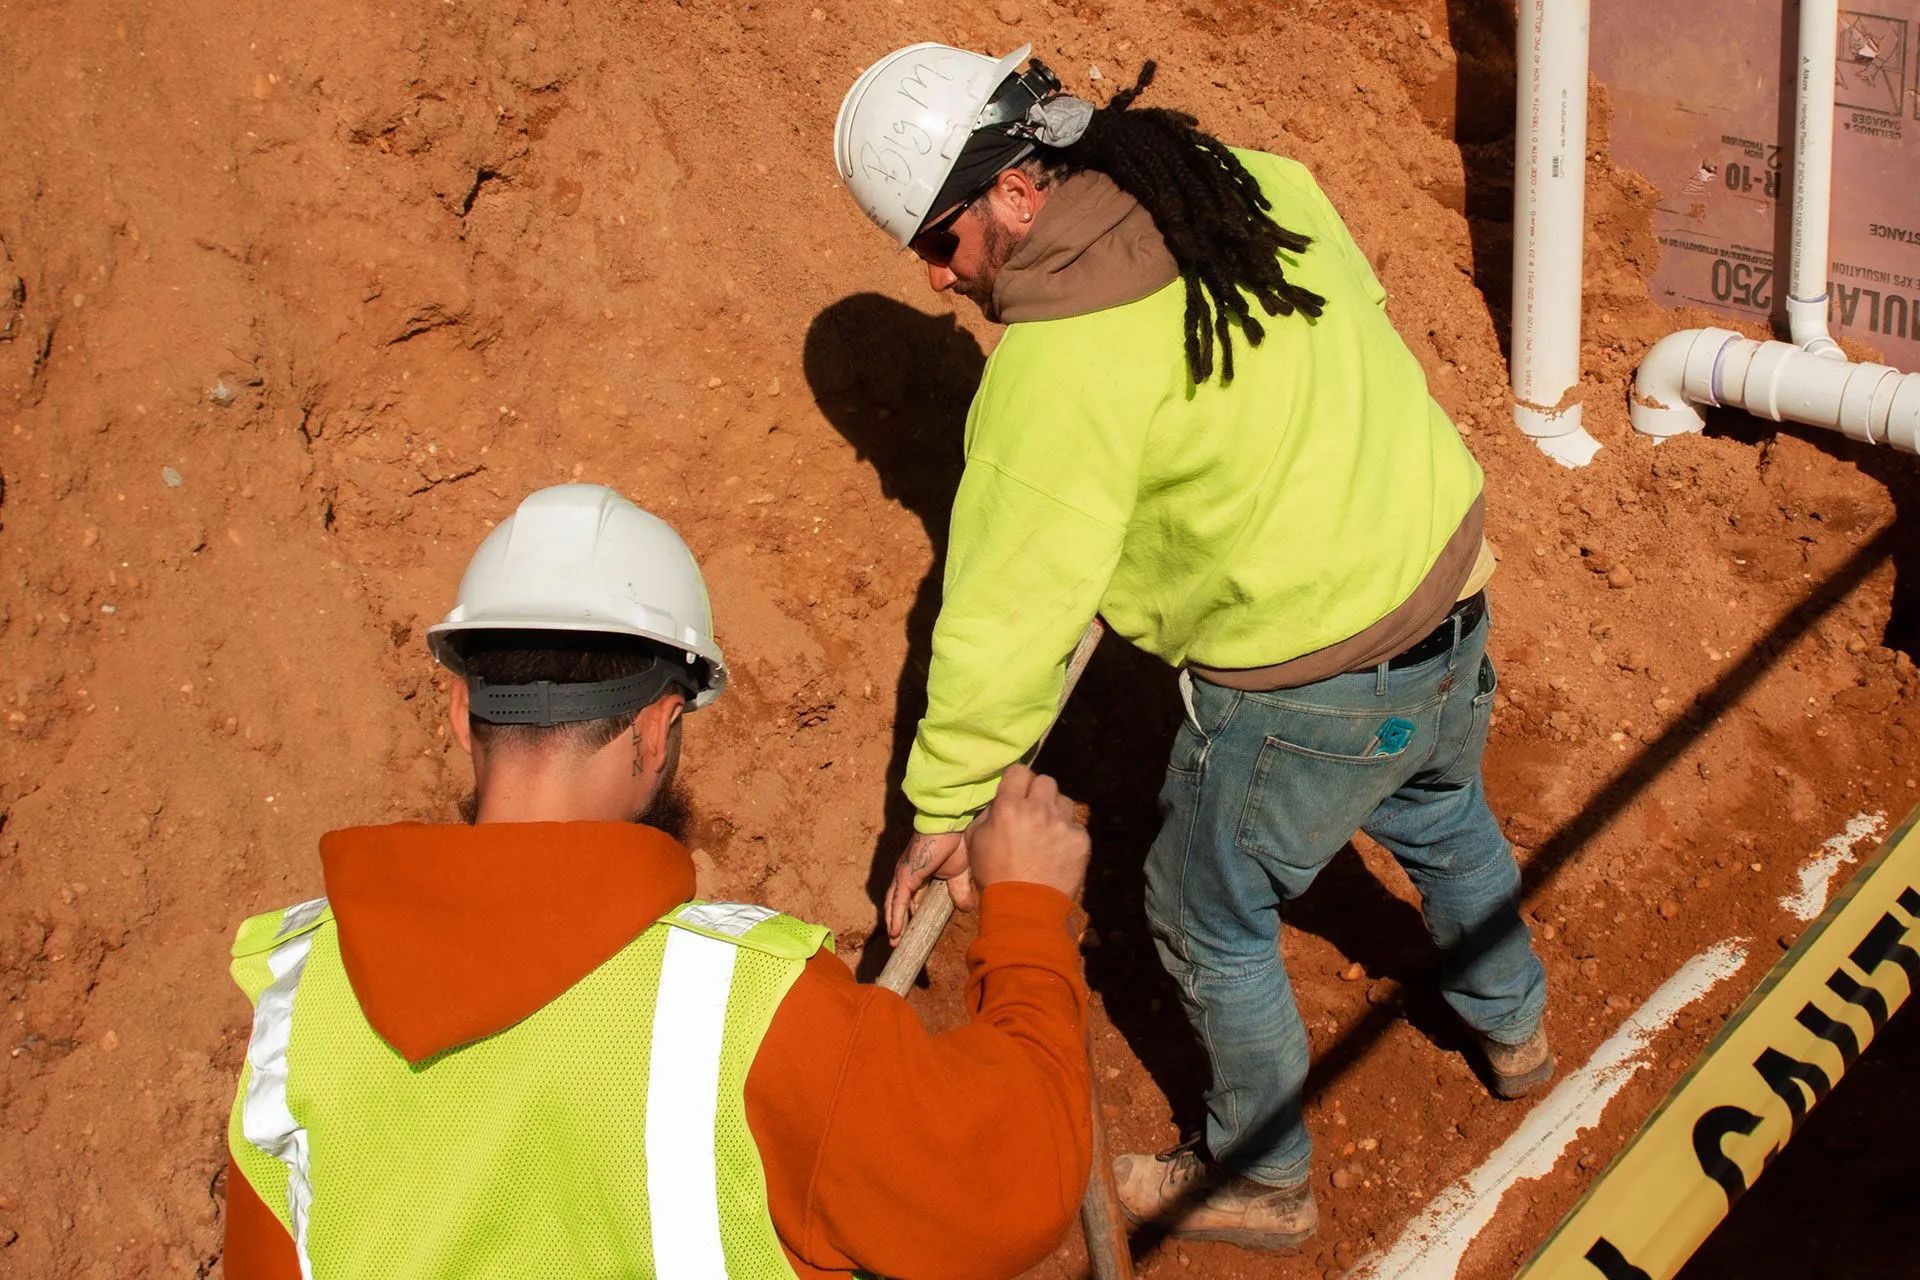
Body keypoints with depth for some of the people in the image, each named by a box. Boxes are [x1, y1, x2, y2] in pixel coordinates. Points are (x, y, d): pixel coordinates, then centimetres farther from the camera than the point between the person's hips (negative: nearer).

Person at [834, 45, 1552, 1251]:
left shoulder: (1062, 359, -25)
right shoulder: (1257, 185, -3)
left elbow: (1009, 610, -21)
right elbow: (1362, 301, 16)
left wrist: (947, 806, -10)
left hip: (1308, 688, -8)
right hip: (1452, 576, 8)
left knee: (1209, 920, 17)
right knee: (1442, 816, 35)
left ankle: (1263, 1182, 38)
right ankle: (1514, 1025, 61)